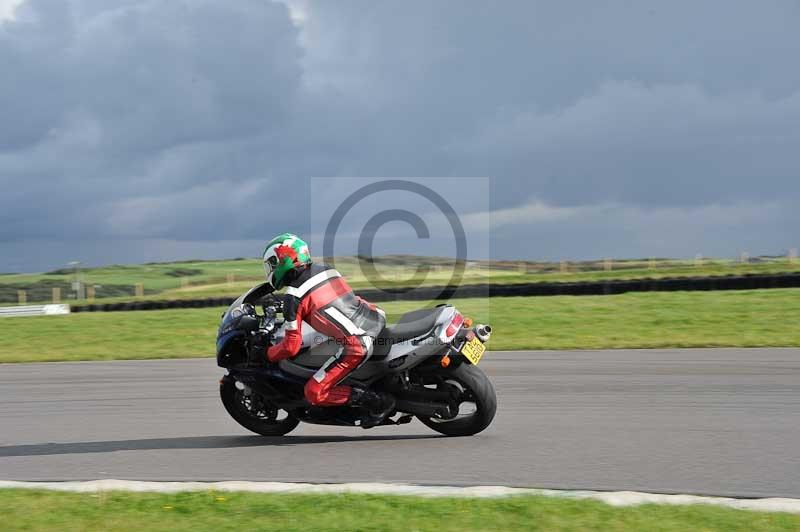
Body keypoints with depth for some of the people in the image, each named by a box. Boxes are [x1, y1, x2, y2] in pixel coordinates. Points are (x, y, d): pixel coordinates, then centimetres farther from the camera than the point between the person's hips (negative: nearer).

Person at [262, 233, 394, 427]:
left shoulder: (293, 297, -5)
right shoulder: (325, 269, 16)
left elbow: (291, 346, -5)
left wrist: (267, 355, 14)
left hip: (354, 347, -8)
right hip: (376, 320, 8)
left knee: (314, 393, 1)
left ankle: (378, 401, -8)